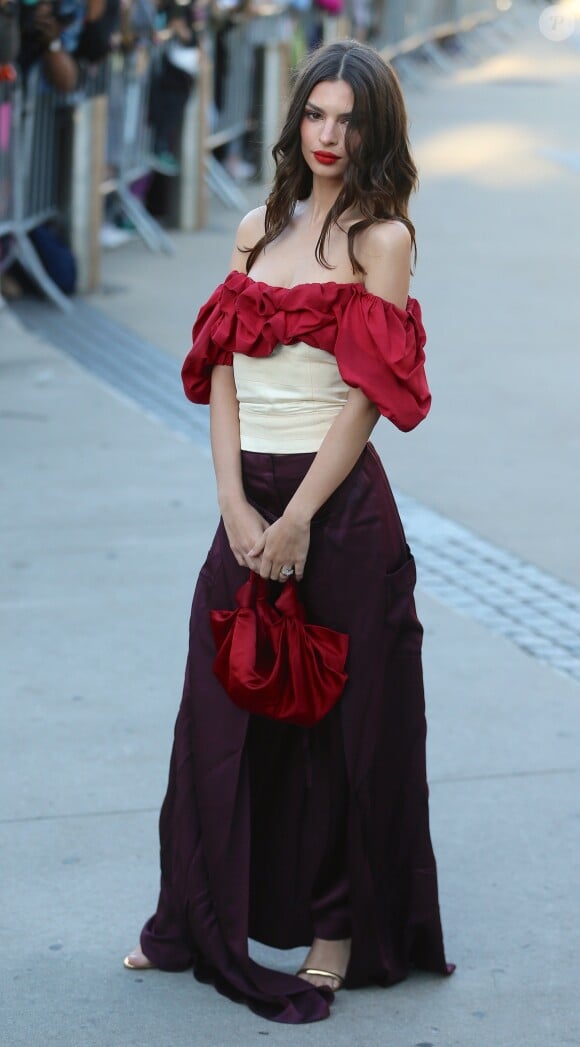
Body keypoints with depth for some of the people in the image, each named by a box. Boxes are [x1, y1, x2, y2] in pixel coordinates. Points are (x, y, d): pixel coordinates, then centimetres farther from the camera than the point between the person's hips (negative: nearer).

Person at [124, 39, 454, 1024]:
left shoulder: (380, 238, -5)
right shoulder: (258, 231, 12)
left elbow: (367, 396, -11)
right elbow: (222, 372, 6)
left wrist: (297, 519, -15)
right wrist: (236, 503, -7)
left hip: (337, 501, -5)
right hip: (249, 500, 5)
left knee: (337, 717, 5)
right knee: (224, 711, 9)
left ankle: (337, 932, 18)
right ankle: (207, 919, 23)